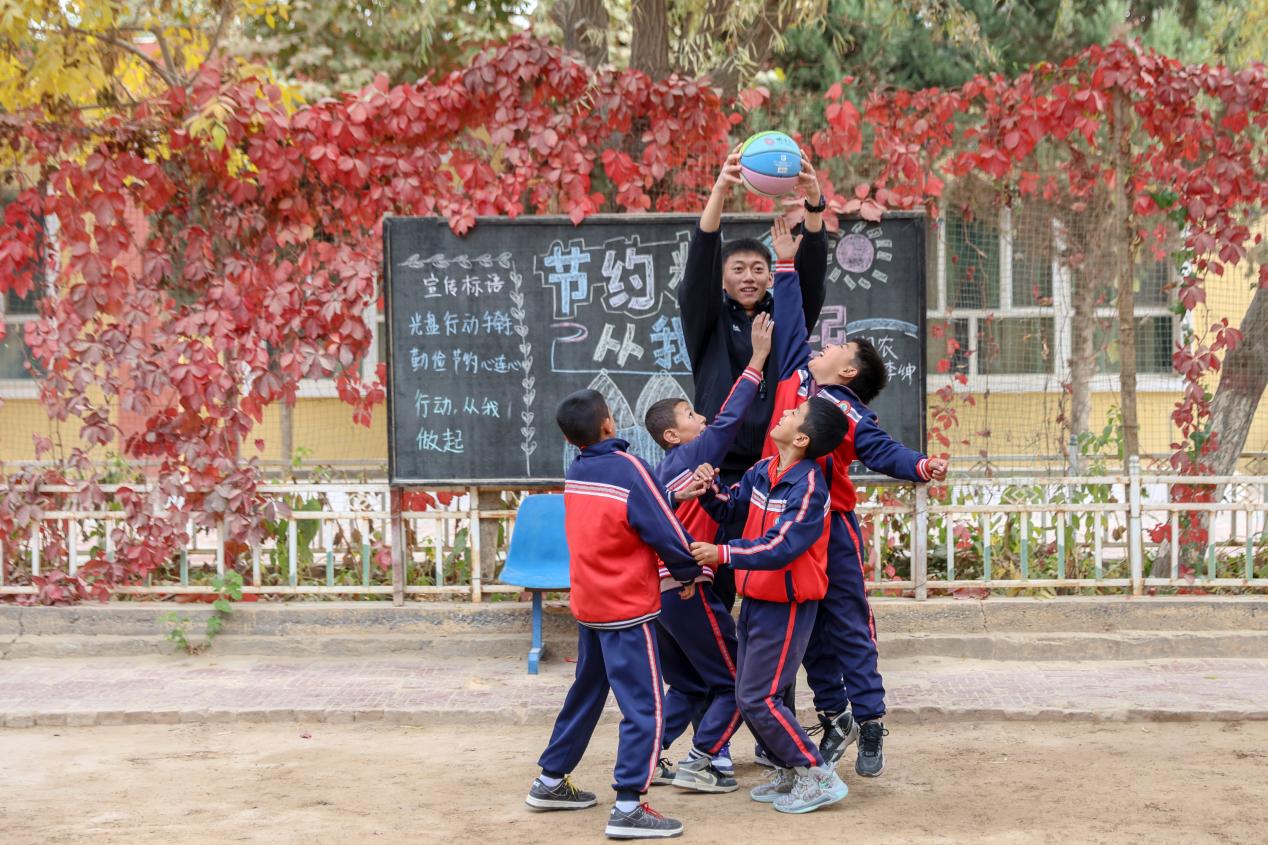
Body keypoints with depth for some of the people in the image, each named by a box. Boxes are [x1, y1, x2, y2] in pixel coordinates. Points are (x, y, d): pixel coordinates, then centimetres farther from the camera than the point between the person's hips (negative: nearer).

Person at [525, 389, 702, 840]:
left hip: (588, 604, 7)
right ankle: (628, 807, -7)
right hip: (629, 608, -7)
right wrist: (688, 573, 1)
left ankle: (550, 781, 29)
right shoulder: (628, 468, -16)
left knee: (585, 694, 21)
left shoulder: (574, 474, 6)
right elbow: (665, 531, -16)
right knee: (644, 707, -3)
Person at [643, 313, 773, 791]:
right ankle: (701, 765, 2)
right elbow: (728, 420, -14)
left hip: (661, 588, 9)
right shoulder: (691, 457, -9)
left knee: (688, 685, 20)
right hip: (689, 590, -9)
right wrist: (758, 359, -12)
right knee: (732, 681, 4)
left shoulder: (665, 468, 14)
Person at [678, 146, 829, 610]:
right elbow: (699, 265, -11)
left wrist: (813, 203, -23)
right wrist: (719, 192, -27)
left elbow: (811, 271, -5)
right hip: (722, 468, -2)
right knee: (716, 581, -3)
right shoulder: (708, 321, 6)